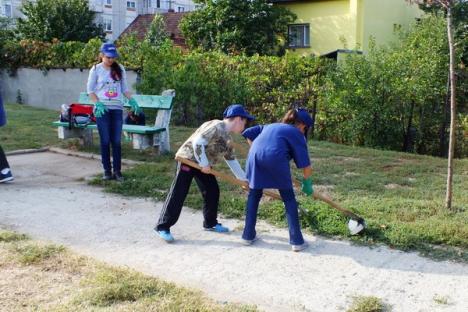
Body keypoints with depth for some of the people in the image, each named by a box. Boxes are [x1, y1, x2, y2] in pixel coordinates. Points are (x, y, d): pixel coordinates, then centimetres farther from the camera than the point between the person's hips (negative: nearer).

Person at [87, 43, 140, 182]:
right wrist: (98, 104, -14)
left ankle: (117, 171, 7)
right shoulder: (96, 69, 0)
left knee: (116, 141, 1)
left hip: (117, 109, 2)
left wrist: (132, 100, -2)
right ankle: (107, 171, 9)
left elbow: (124, 88, 13)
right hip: (102, 109, -2)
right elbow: (90, 90, 1)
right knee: (105, 141, 1)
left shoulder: (120, 69, 8)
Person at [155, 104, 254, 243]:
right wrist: (204, 164, -22)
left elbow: (231, 160, 17)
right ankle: (163, 227, -1)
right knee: (178, 194, -7)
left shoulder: (228, 138, 10)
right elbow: (198, 142, -29)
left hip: (203, 164, 9)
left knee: (212, 191, 10)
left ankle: (210, 223, 26)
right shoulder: (216, 127, -21)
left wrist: (244, 179, 17)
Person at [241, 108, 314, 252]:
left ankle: (248, 235, 26)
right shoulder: (296, 134, 20)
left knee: (254, 195, 22)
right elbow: (305, 164, 14)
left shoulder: (270, 126, 35)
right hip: (275, 158, -4)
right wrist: (307, 182, 28)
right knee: (289, 199, 11)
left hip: (254, 157, 5)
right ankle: (297, 241, 12)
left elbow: (248, 133, 32)